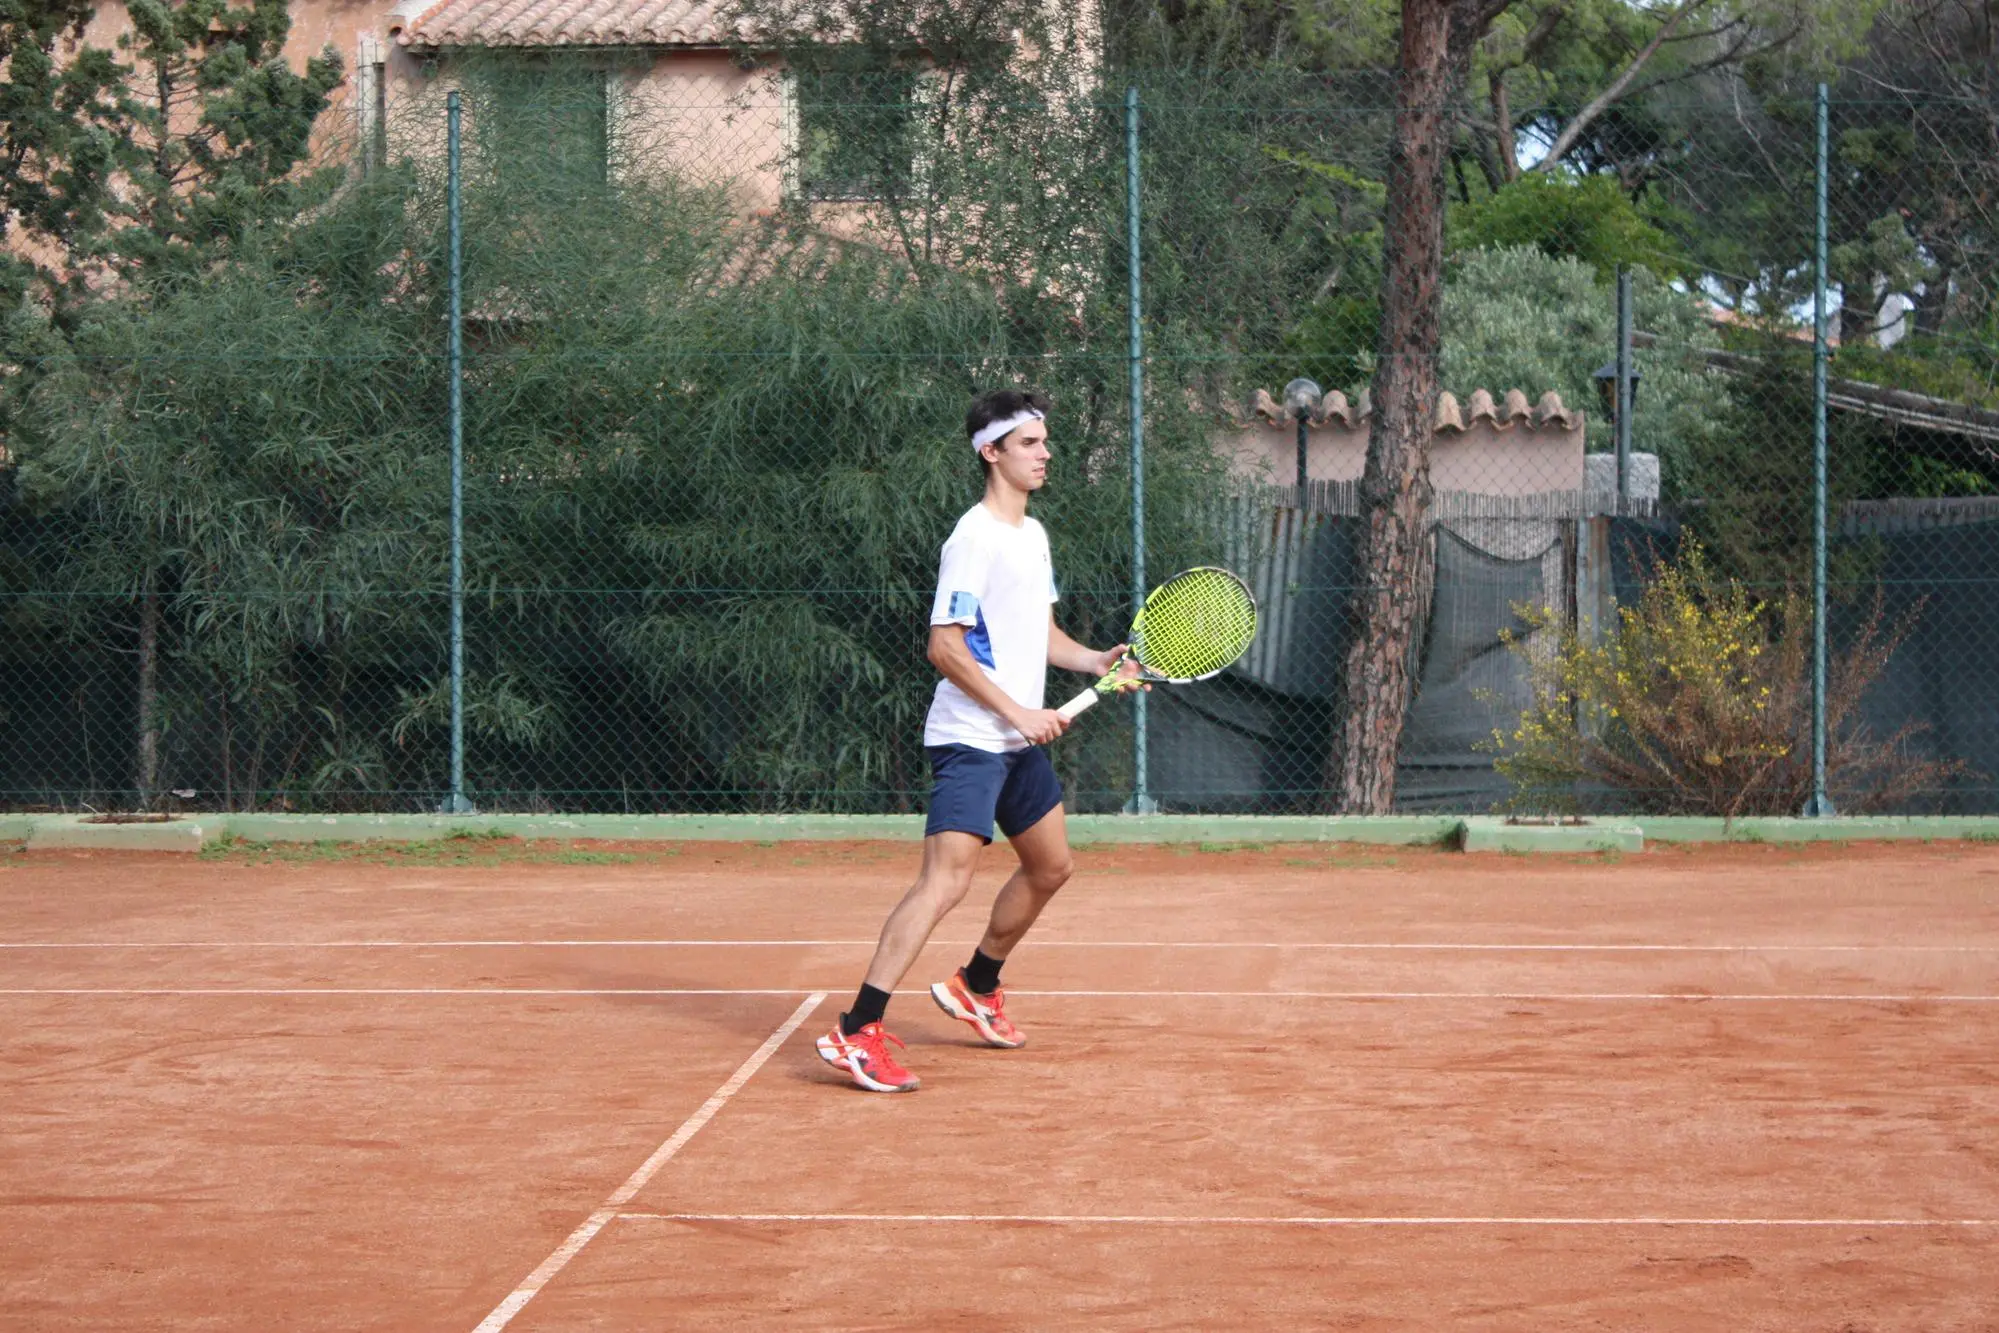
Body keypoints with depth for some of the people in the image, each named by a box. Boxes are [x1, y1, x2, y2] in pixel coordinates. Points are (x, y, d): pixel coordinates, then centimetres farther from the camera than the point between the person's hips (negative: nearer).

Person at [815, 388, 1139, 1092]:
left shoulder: (1033, 534, 14)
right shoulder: (974, 539, -15)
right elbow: (944, 647, -19)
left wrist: (1097, 661, 6)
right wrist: (1018, 712, -20)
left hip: (1021, 741, 10)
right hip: (968, 741, -10)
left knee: (1050, 867, 19)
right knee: (946, 879, -19)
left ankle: (975, 988, 37)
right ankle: (856, 1033, -21)